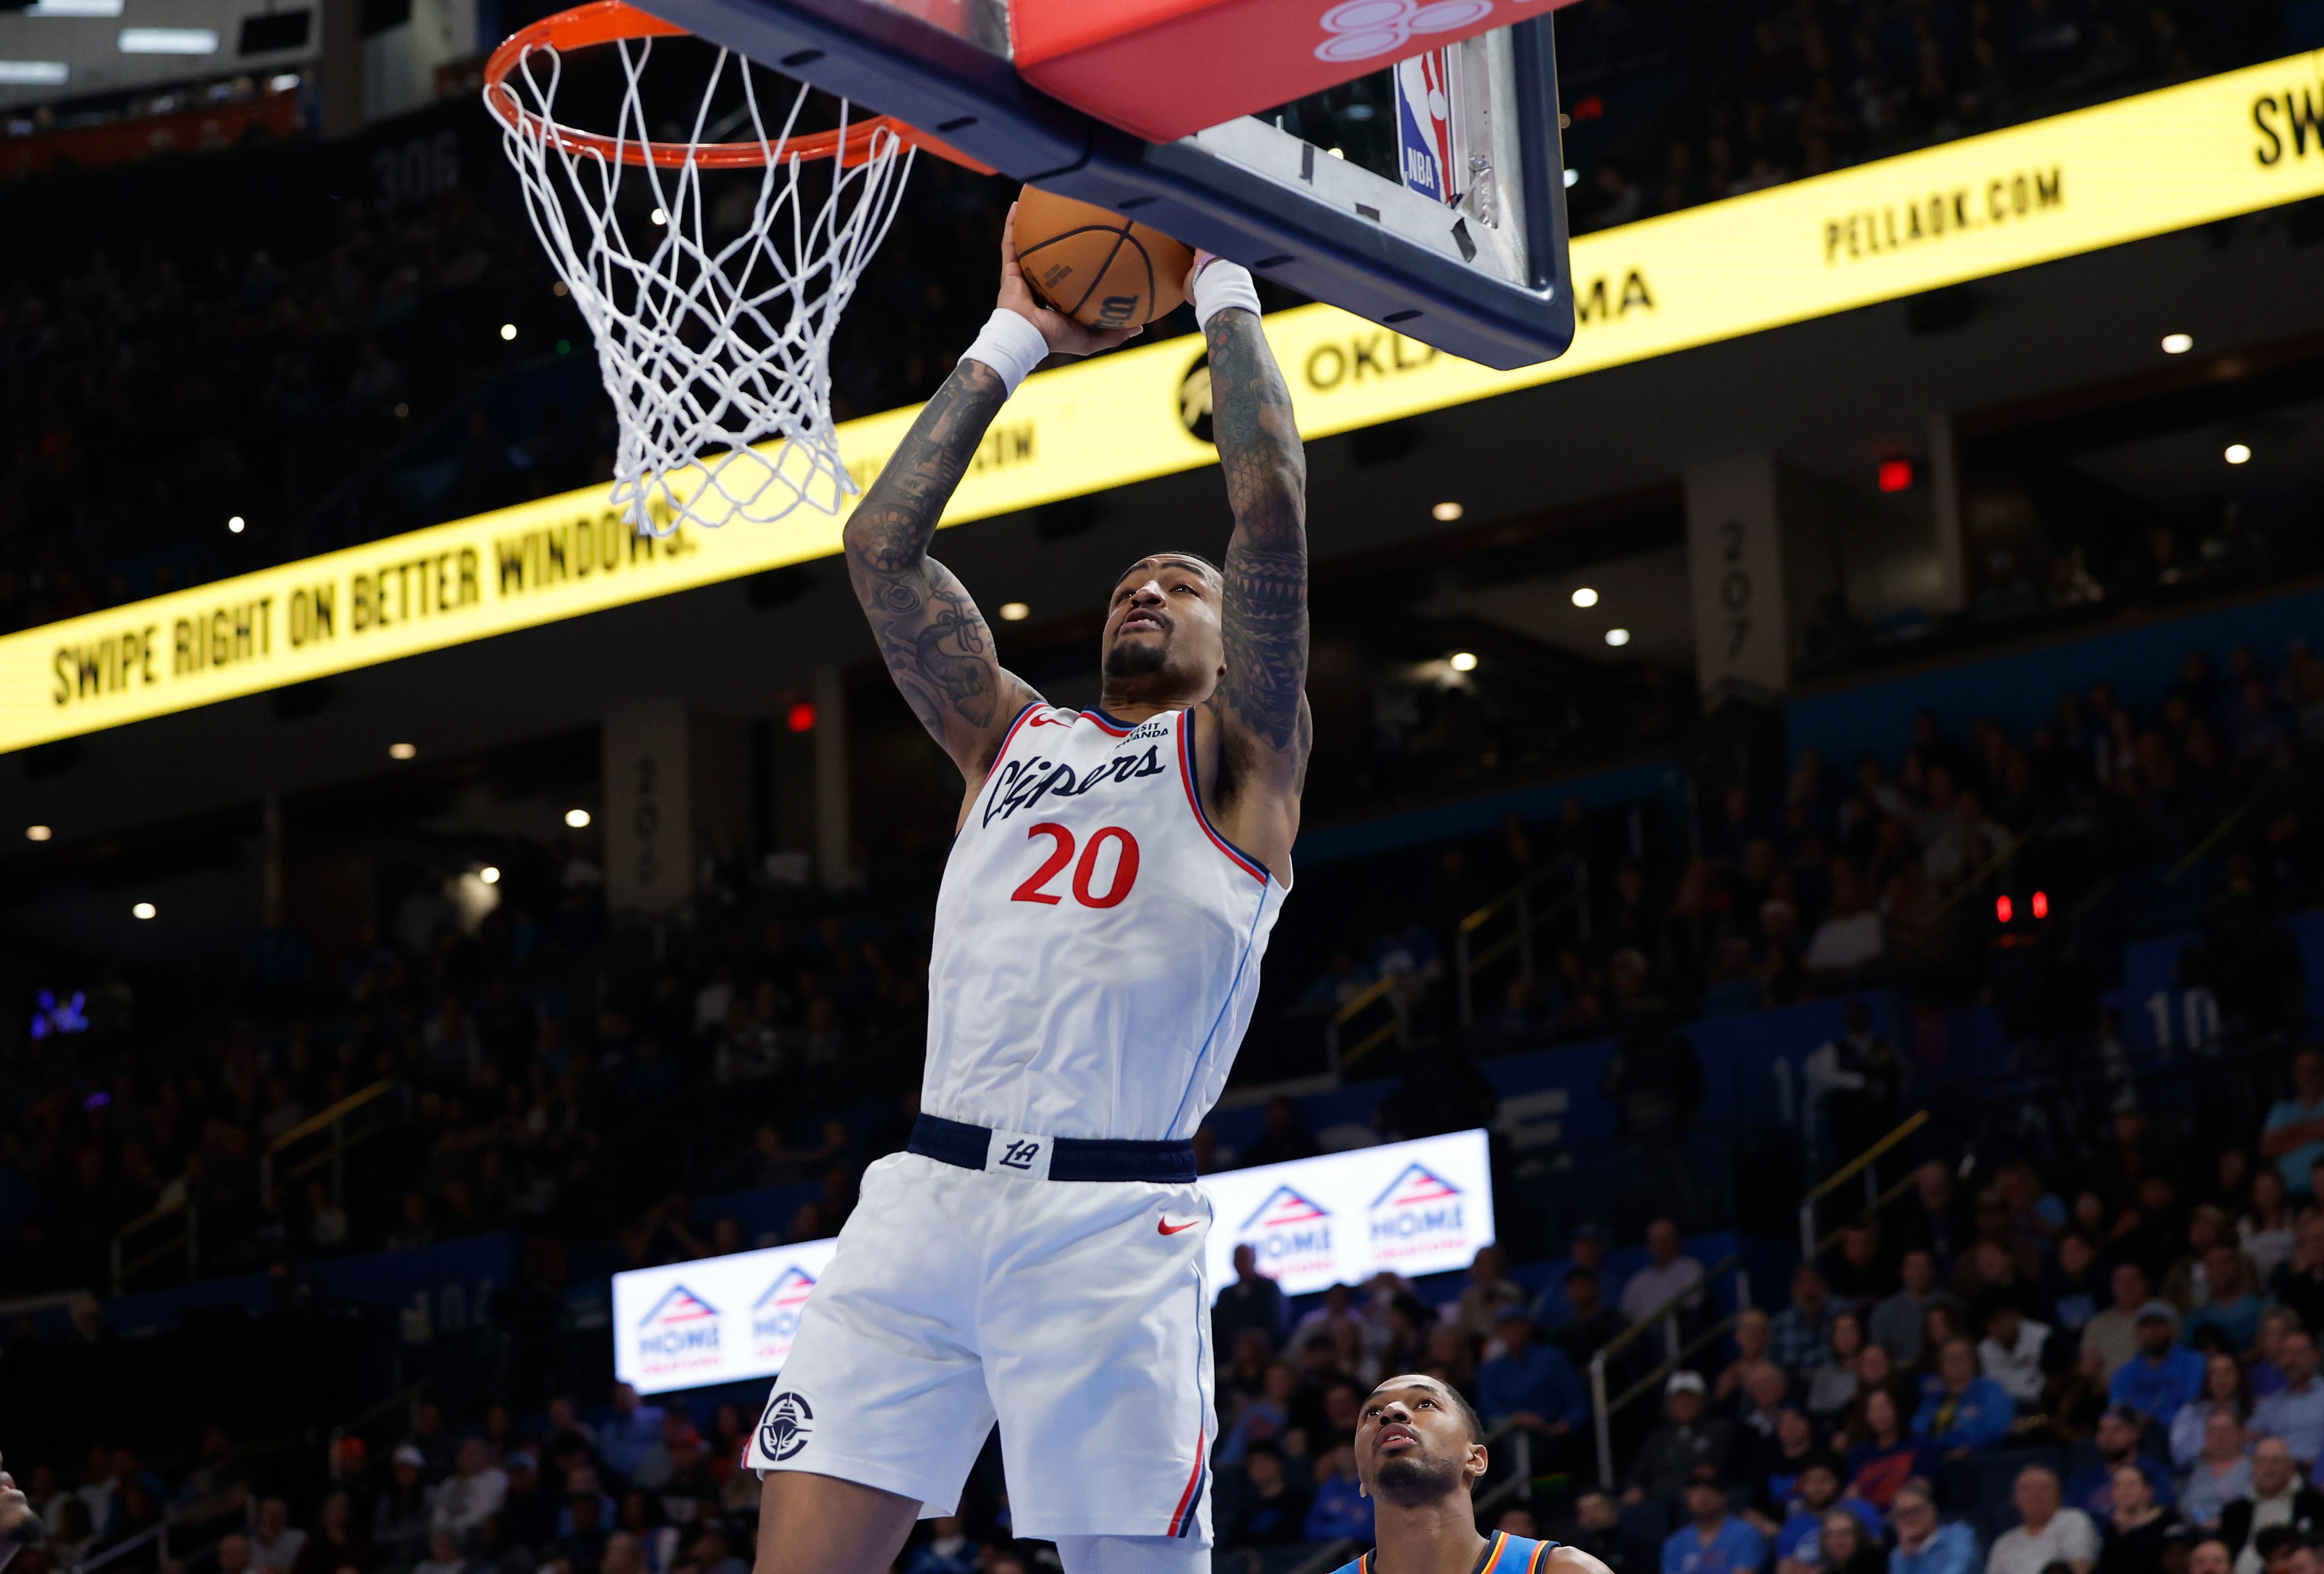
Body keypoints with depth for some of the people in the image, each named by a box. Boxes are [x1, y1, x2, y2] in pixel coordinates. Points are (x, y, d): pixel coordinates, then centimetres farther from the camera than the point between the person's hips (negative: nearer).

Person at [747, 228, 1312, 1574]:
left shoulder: (1237, 754, 11)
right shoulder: (1009, 735, 24)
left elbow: (1273, 507, -2)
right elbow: (882, 546, 17)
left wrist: (1226, 292, 8)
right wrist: (1014, 343, 21)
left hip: (1112, 1218, -4)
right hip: (931, 1193, 4)